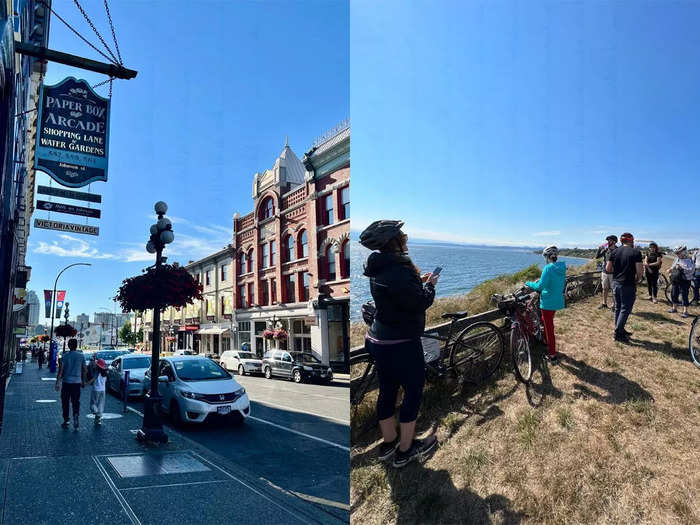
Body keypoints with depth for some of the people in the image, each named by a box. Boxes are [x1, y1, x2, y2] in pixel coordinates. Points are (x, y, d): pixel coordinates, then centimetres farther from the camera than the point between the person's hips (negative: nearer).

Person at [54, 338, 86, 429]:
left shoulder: (65, 356, -5)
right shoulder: (81, 355, 0)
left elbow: (60, 370, -7)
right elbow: (84, 370, 5)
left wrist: (57, 383, -2)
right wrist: (83, 381, 16)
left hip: (66, 382, -1)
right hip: (77, 382, 1)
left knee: (65, 402, 11)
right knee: (76, 402, 7)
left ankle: (65, 421, 16)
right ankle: (76, 415, -16)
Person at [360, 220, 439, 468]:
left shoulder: (380, 268, 7)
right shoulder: (398, 270, -24)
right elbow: (420, 302, -23)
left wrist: (418, 281, 10)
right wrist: (430, 285, -5)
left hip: (379, 340, 9)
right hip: (401, 343, -9)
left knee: (387, 391, 19)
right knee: (413, 392, 7)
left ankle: (389, 442, 34)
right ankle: (406, 450, 18)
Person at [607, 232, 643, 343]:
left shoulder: (615, 252, 5)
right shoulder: (636, 252, -8)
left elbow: (608, 268, 4)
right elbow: (639, 270, -13)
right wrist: (637, 280, 5)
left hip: (616, 283, 6)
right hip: (628, 285, -6)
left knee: (618, 308, 15)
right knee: (625, 309, 0)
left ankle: (620, 330, 24)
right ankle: (618, 333, -2)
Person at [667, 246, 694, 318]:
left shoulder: (689, 261, -11)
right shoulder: (676, 259, 10)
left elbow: (691, 270, -22)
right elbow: (673, 267, 25)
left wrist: (681, 268, -29)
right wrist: (670, 269, 4)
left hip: (684, 281, -7)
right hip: (675, 281, 7)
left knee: (684, 296, -4)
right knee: (674, 294, 14)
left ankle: (685, 311, 3)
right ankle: (674, 308, 30)